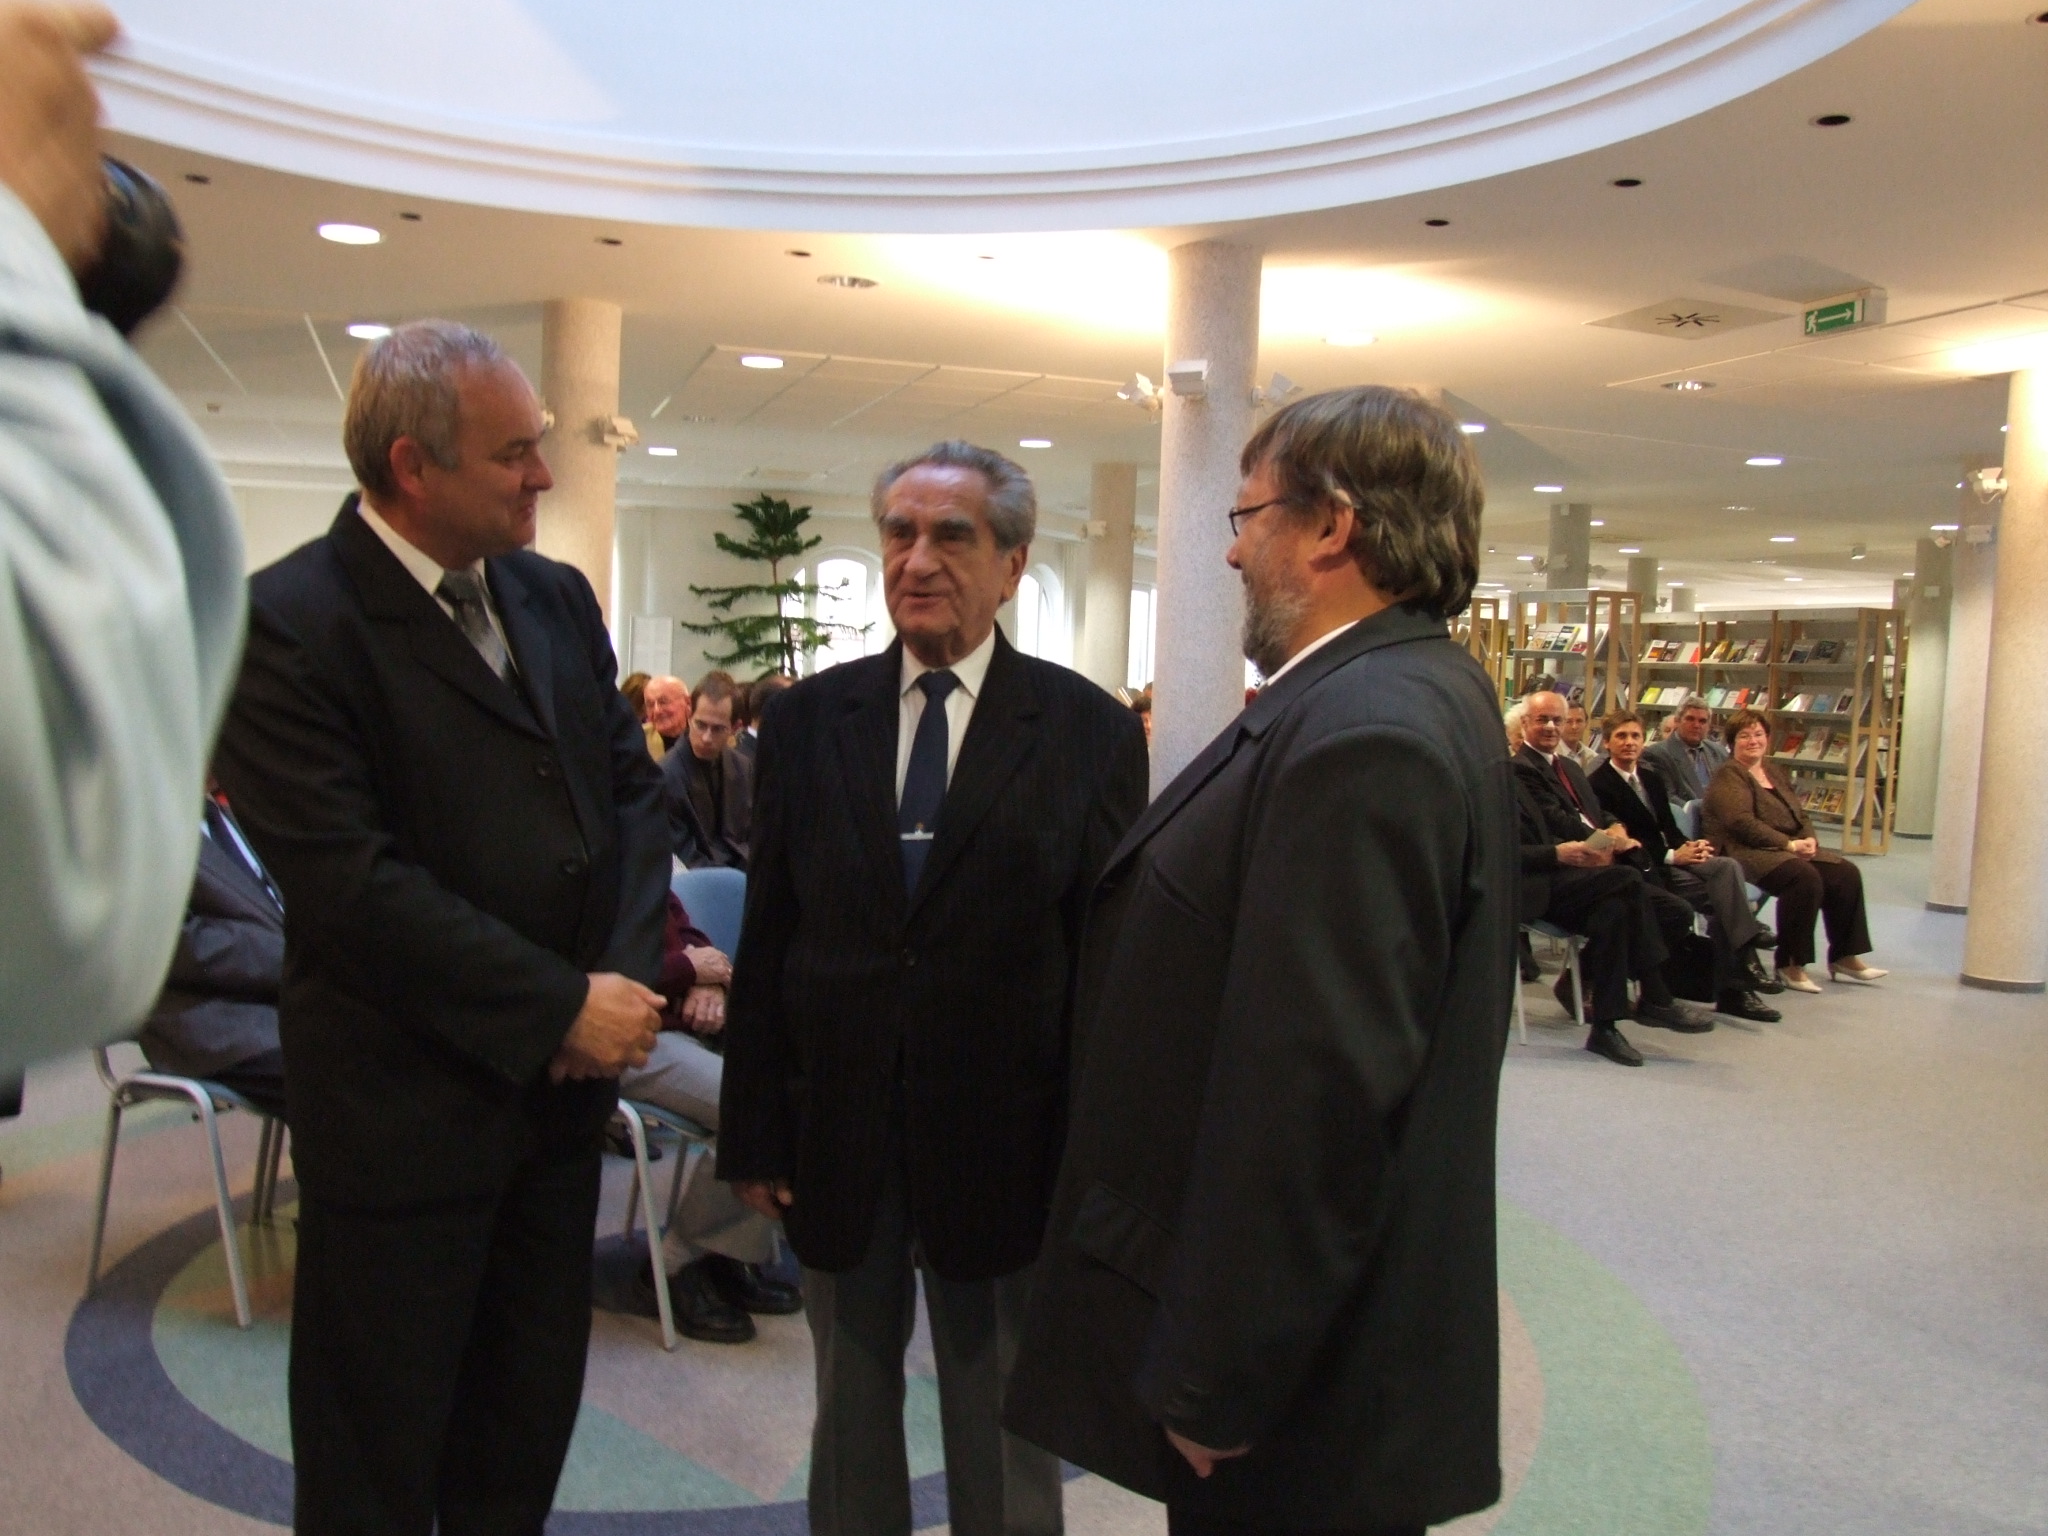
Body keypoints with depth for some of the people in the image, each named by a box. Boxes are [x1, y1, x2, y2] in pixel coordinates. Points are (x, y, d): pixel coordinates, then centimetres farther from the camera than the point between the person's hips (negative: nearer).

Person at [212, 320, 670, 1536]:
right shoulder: (286, 625, -15)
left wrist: (629, 975, -8)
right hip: (403, 1105, -6)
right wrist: (561, 1009, -18)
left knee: (526, 1431, 21)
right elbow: (353, 885, -21)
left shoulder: (557, 598, 6)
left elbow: (635, 788, 6)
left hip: (561, 1088, 6)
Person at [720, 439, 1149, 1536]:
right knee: (851, 1414, 22)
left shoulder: (1092, 733, -7)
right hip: (836, 1137, 3)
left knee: (1003, 1442, 18)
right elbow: (766, 940, 1)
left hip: (1005, 1144, -2)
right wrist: (752, 1131, 0)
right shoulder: (805, 719, 0)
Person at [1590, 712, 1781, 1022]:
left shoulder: (1652, 778, 19)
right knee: (1722, 896, -24)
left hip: (1666, 859, 7)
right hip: (1640, 870, -7)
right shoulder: (1597, 784, -7)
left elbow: (1669, 828, 16)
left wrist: (1689, 846, -7)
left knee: (1727, 867, -23)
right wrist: (1671, 856, -19)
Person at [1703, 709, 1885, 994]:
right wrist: (1790, 844, -21)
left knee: (1846, 874, -6)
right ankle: (1790, 965, -21)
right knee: (1805, 877, -31)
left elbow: (1799, 815, 19)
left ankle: (1844, 957, 3)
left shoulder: (1774, 770, 20)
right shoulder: (1728, 776, -6)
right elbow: (1742, 823, -20)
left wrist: (1810, 839, -3)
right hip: (1744, 853, -9)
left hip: (1787, 849, 9)